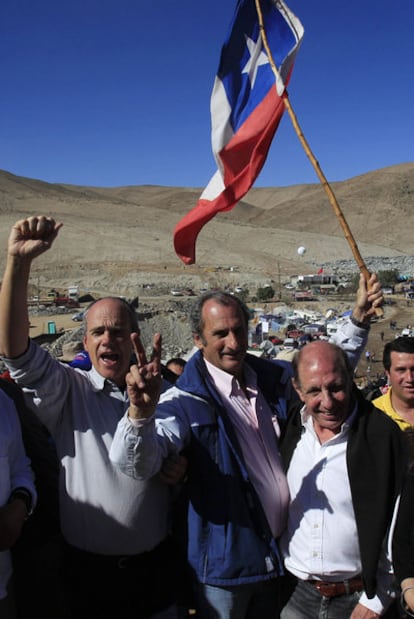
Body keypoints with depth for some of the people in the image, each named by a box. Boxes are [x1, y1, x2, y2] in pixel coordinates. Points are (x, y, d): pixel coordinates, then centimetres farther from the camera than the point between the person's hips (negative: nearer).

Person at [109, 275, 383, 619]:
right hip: (225, 561, -5)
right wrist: (141, 409, -51)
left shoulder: (273, 378, -2)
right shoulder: (186, 401, -20)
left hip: (279, 552, 6)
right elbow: (137, 465, -32)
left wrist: (359, 320, 1)